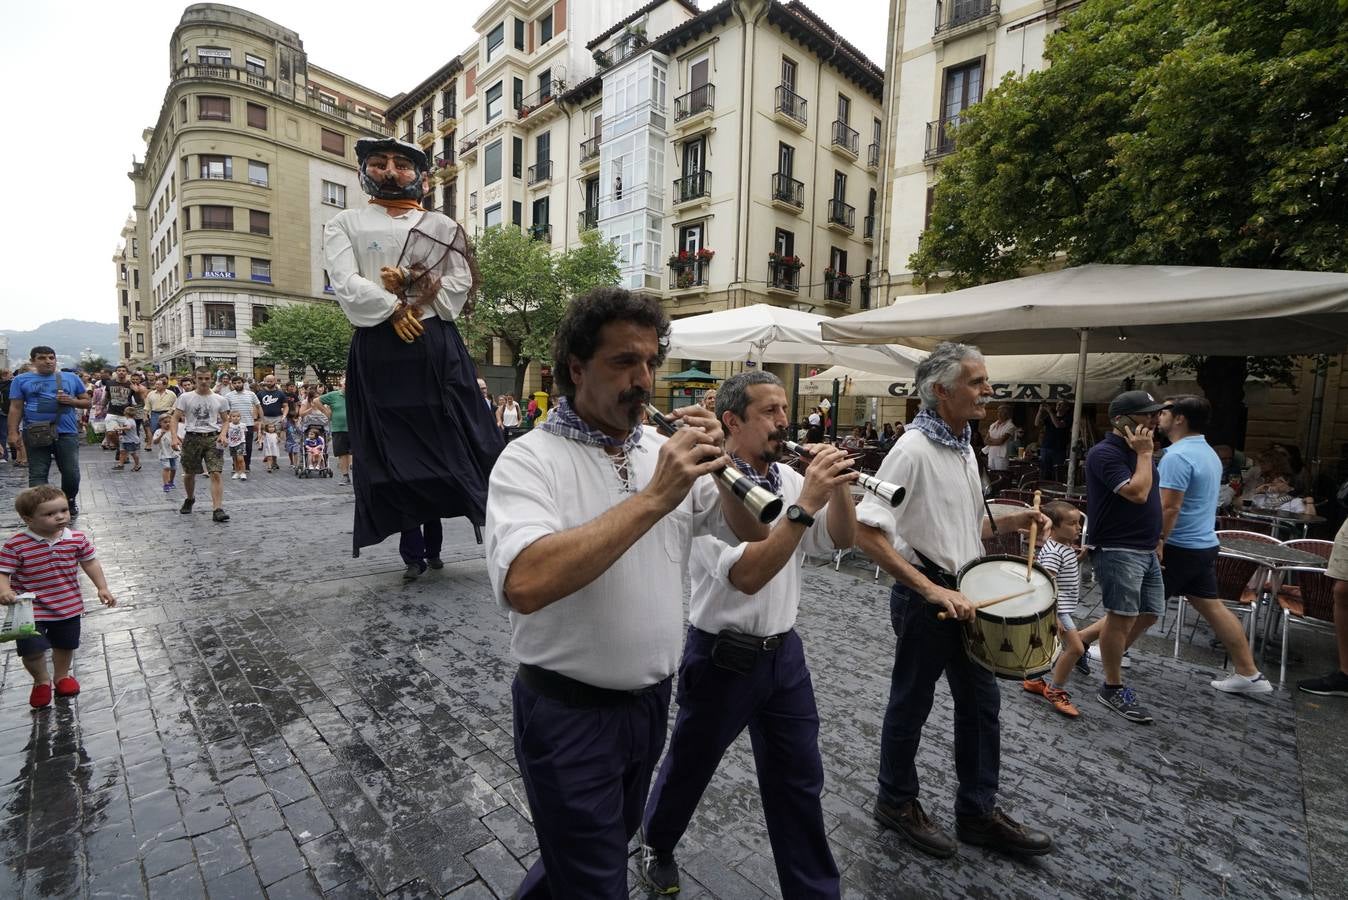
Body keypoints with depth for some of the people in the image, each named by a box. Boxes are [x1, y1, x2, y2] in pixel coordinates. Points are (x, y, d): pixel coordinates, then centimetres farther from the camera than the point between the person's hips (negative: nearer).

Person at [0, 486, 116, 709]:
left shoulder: (77, 539, -8)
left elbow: (90, 563, 4)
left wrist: (102, 588, -1)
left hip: (68, 606, 3)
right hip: (31, 610, -3)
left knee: (66, 645, 19)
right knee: (32, 650, -5)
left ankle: (62, 675, 47)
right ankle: (41, 680, 27)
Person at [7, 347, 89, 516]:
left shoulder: (71, 379, 9)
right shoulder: (21, 380, 5)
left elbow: (86, 402, 14)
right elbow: (16, 408, 3)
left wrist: (71, 401, -8)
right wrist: (13, 433, -5)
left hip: (67, 432, 1)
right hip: (35, 434, -1)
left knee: (71, 473, 5)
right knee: (38, 474, 1)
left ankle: (69, 502, 28)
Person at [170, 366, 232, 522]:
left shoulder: (220, 400, 5)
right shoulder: (185, 397, 2)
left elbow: (225, 420, 12)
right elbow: (175, 418, 1)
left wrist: (222, 434, -7)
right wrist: (174, 436, -13)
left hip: (213, 439, -1)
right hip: (192, 438, 1)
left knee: (216, 474, -13)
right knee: (189, 473, 15)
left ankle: (217, 509, -15)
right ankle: (190, 499, 43)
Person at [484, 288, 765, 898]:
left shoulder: (666, 452, 0)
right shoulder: (529, 459, -18)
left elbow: (753, 531, 2)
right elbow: (524, 585, -35)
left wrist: (721, 463, -16)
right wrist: (654, 498, -35)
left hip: (651, 701, 7)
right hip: (569, 711, -6)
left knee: (608, 844, 29)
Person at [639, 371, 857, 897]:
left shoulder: (789, 477, 0)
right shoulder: (711, 485, -21)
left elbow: (840, 540, 0)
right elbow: (746, 576, -30)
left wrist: (838, 486, -16)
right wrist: (805, 504, -32)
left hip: (784, 653, 6)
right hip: (722, 657, -5)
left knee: (800, 781, 16)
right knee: (690, 766, 19)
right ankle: (656, 845, 47)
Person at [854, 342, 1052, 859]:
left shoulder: (964, 446, 8)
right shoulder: (913, 449, -21)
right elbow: (866, 532, -27)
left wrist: (1011, 521, 3)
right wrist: (931, 589, -28)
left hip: (964, 594, 9)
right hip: (926, 597, -9)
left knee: (981, 702, 17)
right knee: (911, 705, 10)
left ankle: (977, 813, 35)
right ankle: (897, 803, 32)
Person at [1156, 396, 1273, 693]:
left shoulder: (1177, 456, -21)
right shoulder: (1208, 452, 12)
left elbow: (1170, 507, -25)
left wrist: (1157, 542, -20)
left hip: (1180, 547, -9)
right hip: (1204, 544, 9)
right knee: (1211, 606, 14)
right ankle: (1249, 674, 19)